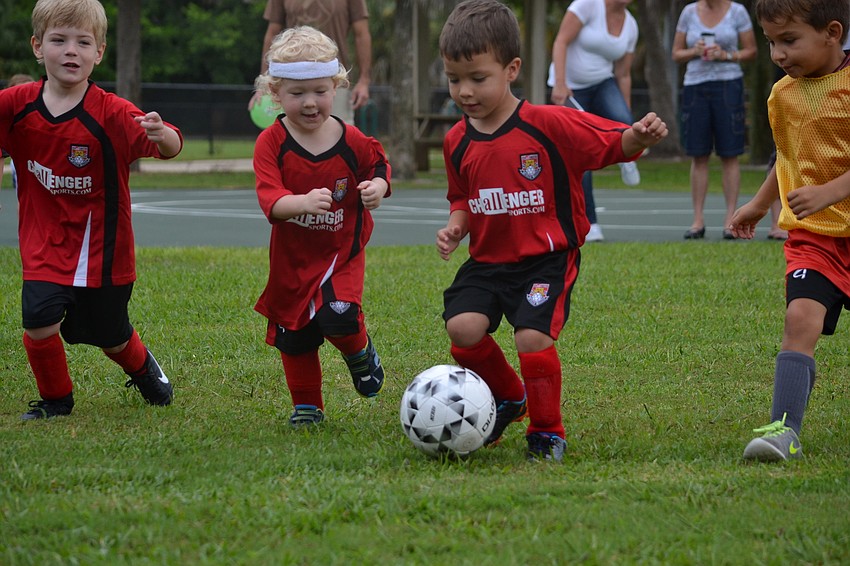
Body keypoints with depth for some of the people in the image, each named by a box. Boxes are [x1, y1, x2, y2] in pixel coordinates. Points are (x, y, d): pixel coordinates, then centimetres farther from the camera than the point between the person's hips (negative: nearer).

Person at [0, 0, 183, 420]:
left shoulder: (111, 114, -19)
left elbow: (171, 147, -25)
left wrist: (161, 135, -48)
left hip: (102, 246, -1)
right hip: (45, 244, 1)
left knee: (109, 335, 16)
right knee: (38, 323, -18)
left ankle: (142, 368, 52)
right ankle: (55, 399, 10)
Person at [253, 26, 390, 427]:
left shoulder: (351, 141, -9)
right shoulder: (271, 143, -14)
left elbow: (378, 164, 11)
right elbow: (269, 197, -25)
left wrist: (378, 185, -13)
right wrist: (302, 202, -45)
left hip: (342, 250, -1)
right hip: (292, 258, 1)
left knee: (338, 314, -24)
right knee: (294, 337, 9)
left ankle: (359, 352, 11)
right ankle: (307, 406, 29)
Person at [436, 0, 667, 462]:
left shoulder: (549, 125, -11)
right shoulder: (458, 142, 5)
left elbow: (614, 144, -11)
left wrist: (640, 137, -34)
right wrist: (455, 226, 1)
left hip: (546, 258, -4)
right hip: (487, 260, 5)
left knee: (532, 337, -23)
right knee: (463, 327, -19)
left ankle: (547, 432, 4)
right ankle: (507, 398, 13)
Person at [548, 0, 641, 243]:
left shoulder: (630, 26, 1)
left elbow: (623, 75, 7)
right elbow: (560, 42, -21)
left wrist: (628, 128, 7)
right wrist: (560, 84, -32)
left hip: (602, 86, 4)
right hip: (569, 90, -4)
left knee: (622, 124, -31)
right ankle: (589, 224, 5)